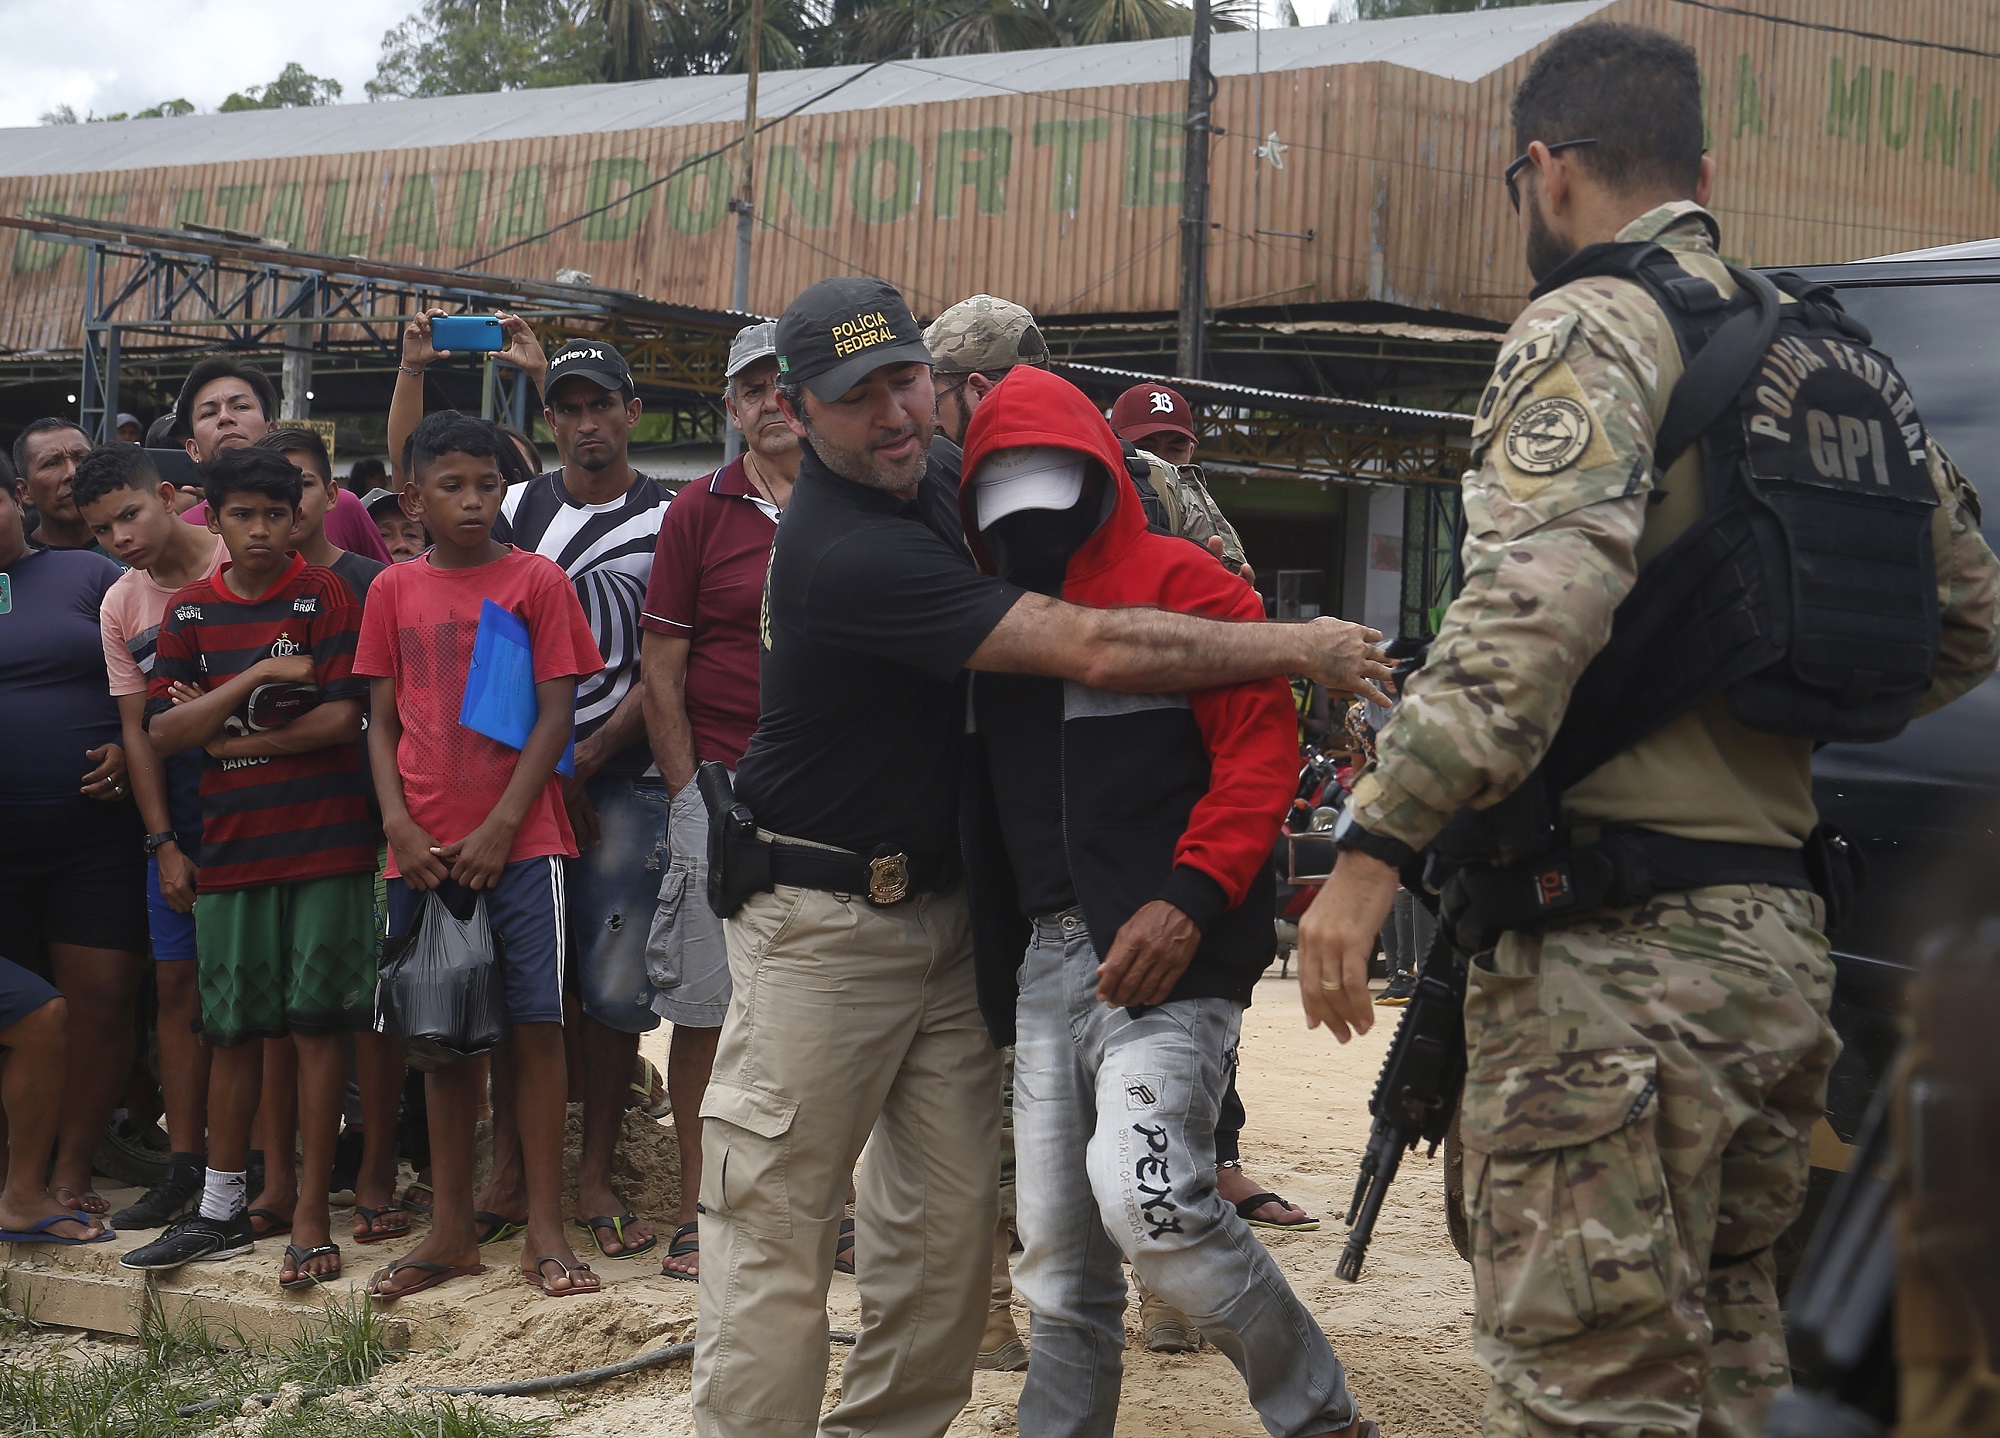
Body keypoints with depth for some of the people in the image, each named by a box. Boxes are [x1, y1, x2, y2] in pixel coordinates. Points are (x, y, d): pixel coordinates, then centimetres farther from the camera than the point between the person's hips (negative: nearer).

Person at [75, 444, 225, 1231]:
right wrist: (163, 845, 1)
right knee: (179, 984, 4)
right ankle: (184, 1164, 11)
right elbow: (137, 729, 7)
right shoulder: (120, 606, 7)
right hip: (180, 825, 4)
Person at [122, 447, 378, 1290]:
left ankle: (311, 1215, 4)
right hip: (231, 844, 4)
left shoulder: (325, 597, -2)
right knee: (232, 1029, 9)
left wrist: (226, 736, -7)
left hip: (326, 841, -4)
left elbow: (342, 720, -11)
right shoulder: (190, 612, 8)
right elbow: (162, 733, 0)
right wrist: (256, 675, -12)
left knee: (316, 1024, -1)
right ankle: (222, 1211, 20)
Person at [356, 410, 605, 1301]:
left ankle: (545, 1230, 0)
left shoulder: (537, 581, 1)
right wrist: (401, 827, -4)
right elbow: (382, 722, 10)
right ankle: (451, 1230, 15)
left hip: (518, 842, -3)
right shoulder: (394, 592, 9)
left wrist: (498, 829, -10)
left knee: (532, 1025, -5)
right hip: (423, 850, 3)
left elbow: (557, 713, -3)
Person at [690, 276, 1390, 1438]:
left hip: (945, 906, 8)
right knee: (779, 1218, -6)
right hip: (825, 922, -8)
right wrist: (1300, 649, -16)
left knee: (949, 1219, 6)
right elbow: (1095, 651, -25)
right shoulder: (845, 552, -23)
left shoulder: (930, 494, 6)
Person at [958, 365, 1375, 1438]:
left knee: (1148, 1195, -23)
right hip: (1045, 959, 7)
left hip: (1164, 952, -7)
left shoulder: (1181, 586, -3)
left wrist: (1189, 898, -22)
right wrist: (991, 965, 13)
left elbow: (1261, 749, -11)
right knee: (1062, 1260, 7)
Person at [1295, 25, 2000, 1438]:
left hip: (1617, 950, -9)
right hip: (1782, 941, 9)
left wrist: (1376, 844, -24)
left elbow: (1536, 603, -24)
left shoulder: (1593, 327, -8)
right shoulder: (1832, 357, 18)